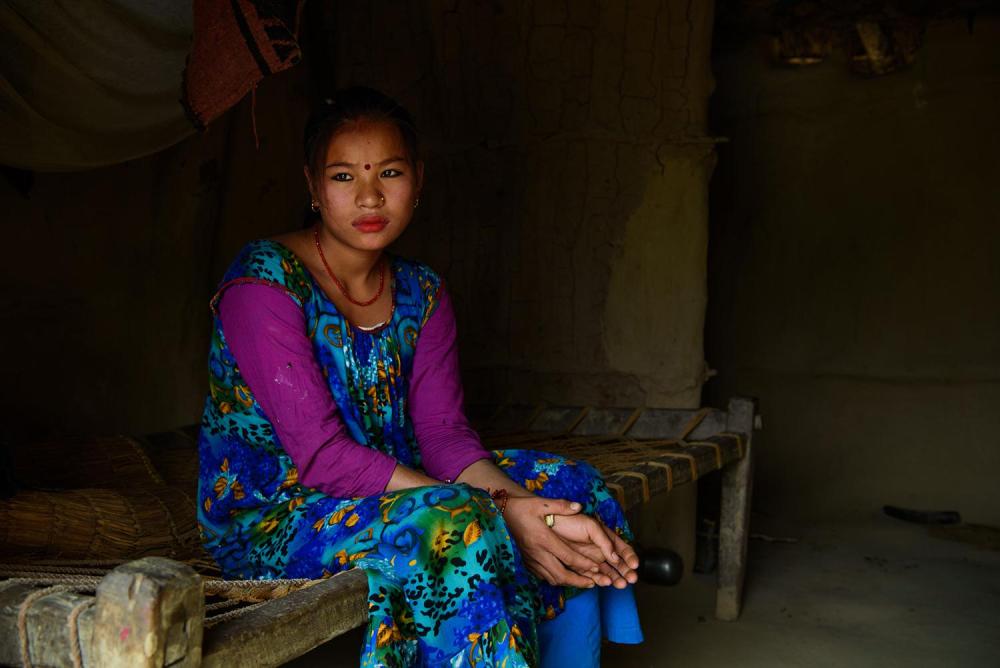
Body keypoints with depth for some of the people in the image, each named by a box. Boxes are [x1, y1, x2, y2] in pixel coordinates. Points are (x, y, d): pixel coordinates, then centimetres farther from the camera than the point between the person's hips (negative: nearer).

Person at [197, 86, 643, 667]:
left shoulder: (422, 294, 4)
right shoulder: (265, 284, -17)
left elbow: (444, 434, -5)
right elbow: (321, 456, -24)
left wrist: (528, 507, -25)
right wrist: (494, 513, -29)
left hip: (388, 493, 7)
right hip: (267, 513, -6)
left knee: (570, 485, -6)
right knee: (459, 530, -32)